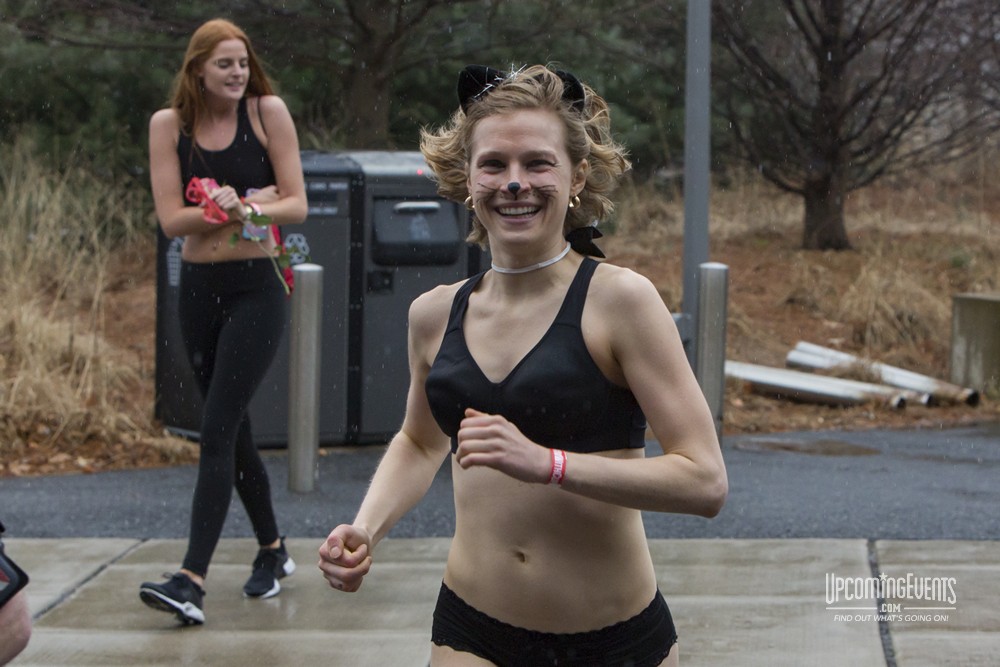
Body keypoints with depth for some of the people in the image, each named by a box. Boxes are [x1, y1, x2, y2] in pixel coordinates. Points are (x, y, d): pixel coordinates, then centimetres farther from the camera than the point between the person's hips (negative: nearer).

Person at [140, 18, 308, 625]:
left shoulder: (268, 112, -4)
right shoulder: (169, 124, 2)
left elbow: (296, 205, -4)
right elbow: (171, 218, -4)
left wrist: (241, 209, -23)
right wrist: (242, 204, -17)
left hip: (256, 288, -4)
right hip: (198, 289, 4)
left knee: (218, 429, -14)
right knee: (234, 431, 14)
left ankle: (193, 580, -19)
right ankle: (273, 550, 32)